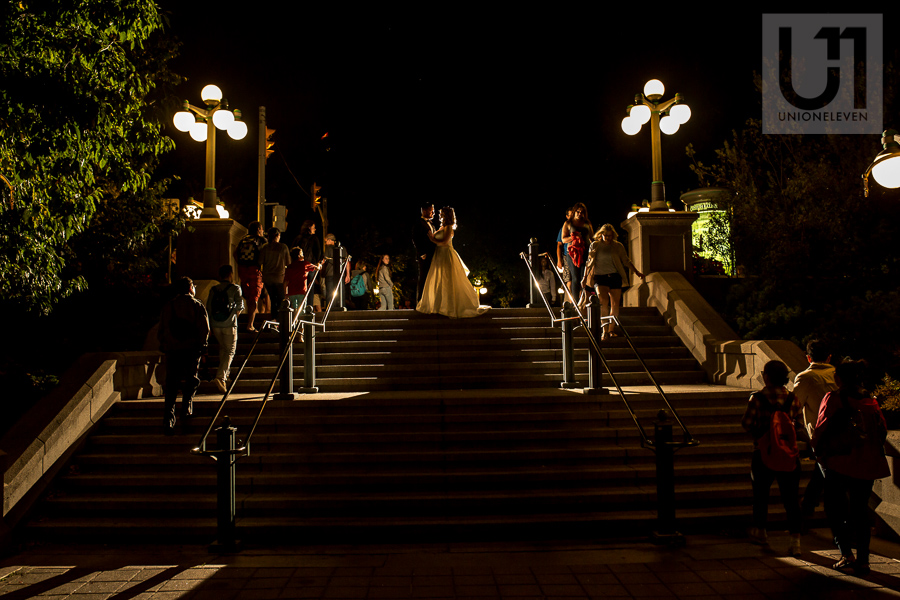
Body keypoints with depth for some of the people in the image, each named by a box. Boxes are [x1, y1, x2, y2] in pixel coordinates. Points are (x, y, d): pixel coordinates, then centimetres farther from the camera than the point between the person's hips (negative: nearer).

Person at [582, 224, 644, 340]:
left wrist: (637, 272, 7)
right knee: (604, 301, -23)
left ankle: (611, 330, 16)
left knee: (615, 304, 0)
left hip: (614, 277, 2)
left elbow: (626, 261, 15)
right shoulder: (595, 245, 8)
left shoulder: (618, 246, 10)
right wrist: (585, 277, 9)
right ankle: (605, 330, -21)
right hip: (599, 277, -2)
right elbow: (589, 262, 13)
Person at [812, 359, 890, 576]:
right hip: (868, 464, 5)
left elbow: (822, 430, -9)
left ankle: (846, 553, -1)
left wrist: (817, 450, 8)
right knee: (861, 510, 12)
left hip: (839, 463, -5)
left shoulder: (833, 399, -9)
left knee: (835, 508, 8)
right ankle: (863, 559, 13)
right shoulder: (871, 402, 5)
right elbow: (882, 430, 11)